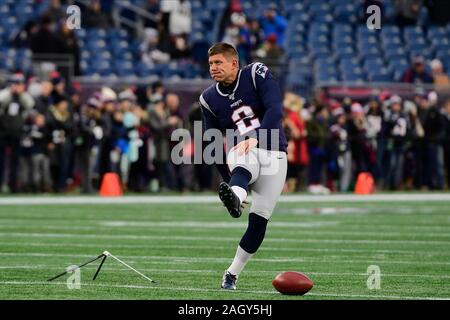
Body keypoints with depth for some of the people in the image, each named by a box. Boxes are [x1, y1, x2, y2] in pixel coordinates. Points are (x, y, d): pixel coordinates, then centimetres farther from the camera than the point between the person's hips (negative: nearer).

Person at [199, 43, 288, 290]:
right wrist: (228, 180, 6)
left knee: (259, 220, -7)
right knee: (243, 168, -38)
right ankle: (235, 197, -71)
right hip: (240, 153, 0)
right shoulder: (209, 98, 4)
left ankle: (233, 272, 3)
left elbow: (274, 110, -17)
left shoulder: (256, 74, -4)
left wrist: (256, 138, -31)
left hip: (272, 153, 0)